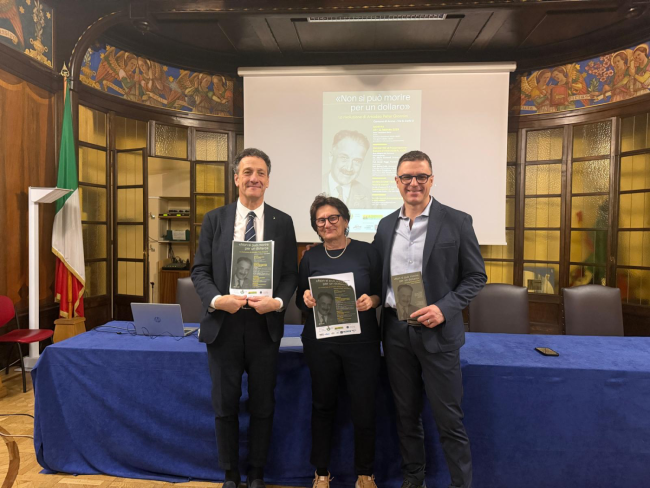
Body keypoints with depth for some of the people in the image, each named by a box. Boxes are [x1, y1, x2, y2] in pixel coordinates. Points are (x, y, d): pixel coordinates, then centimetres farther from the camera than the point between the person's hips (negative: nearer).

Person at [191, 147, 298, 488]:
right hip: (223, 324, 1)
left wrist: (277, 302, -17)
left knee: (262, 406, 13)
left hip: (264, 325, 0)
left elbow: (291, 274, 1)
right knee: (225, 406, 13)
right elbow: (200, 270, 1)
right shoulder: (215, 219, 3)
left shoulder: (282, 222, 2)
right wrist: (217, 299, -17)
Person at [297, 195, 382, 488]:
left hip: (361, 342, -1)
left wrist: (371, 300, -18)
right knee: (323, 405, 13)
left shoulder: (367, 252, -2)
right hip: (320, 343, 2)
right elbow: (300, 301, 8)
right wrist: (306, 298, -14)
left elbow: (382, 293, 2)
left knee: (364, 409, 5)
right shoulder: (310, 257, 3)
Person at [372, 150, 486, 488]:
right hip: (395, 331, 4)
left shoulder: (456, 222, -5)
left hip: (437, 331, -4)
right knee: (406, 414, 17)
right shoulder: (386, 225, 8)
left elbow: (476, 276, -4)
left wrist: (444, 308, -17)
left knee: (449, 419, 6)